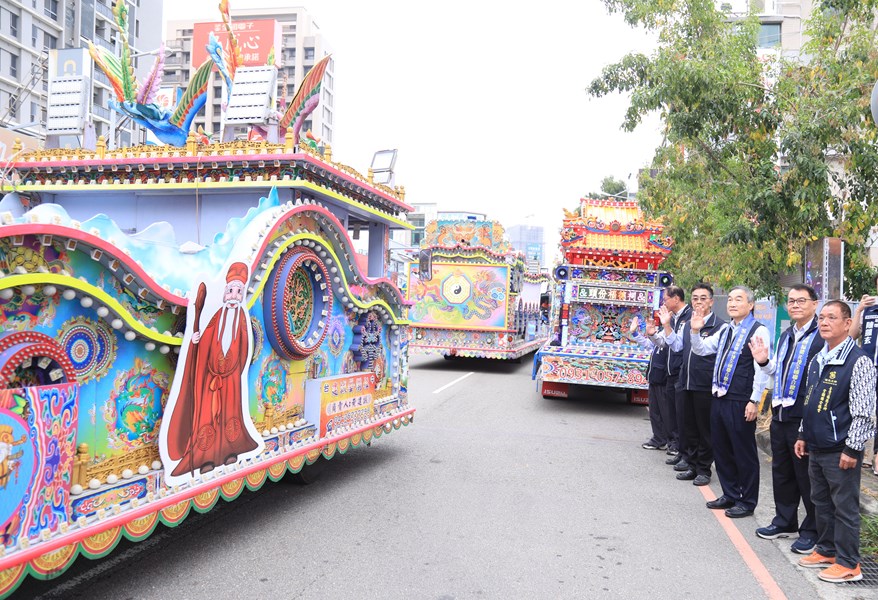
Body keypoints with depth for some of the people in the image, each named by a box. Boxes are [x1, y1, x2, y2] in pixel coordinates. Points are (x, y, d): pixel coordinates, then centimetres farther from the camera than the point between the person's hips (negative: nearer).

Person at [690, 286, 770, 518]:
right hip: (720, 397, 8)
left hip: (741, 402, -8)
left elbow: (762, 369, -13)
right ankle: (730, 495, 30)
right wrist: (695, 330, 1)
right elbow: (701, 349, 19)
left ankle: (747, 501, 17)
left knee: (744, 453, 4)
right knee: (721, 449, 15)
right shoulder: (725, 331, 14)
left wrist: (754, 401, -16)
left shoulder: (758, 331, -9)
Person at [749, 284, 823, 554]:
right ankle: (784, 521, 33)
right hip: (780, 414, 8)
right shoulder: (785, 336, 14)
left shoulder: (823, 336, -12)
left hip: (805, 417, -8)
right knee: (781, 471, 18)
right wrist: (763, 361, 7)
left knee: (807, 475, 4)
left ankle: (812, 530, 19)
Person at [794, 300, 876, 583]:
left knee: (845, 506, 2)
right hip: (817, 447, 8)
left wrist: (852, 449, -18)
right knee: (821, 502, 17)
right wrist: (803, 435, 17)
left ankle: (848, 564, 14)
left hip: (841, 450, -8)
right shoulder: (818, 360, 10)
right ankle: (826, 551, 31)